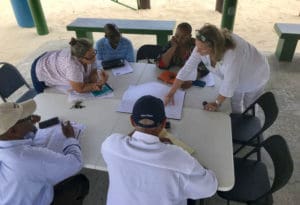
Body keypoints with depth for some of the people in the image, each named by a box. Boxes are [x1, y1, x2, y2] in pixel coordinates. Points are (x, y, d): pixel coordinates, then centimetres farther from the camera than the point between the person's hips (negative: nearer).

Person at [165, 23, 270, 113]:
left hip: (254, 76, -5)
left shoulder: (232, 53, -47)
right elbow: (187, 68, -25)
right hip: (235, 77, 5)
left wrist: (217, 103, -24)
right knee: (234, 103, 24)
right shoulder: (203, 46, -29)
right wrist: (171, 93, -25)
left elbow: (229, 83, -36)